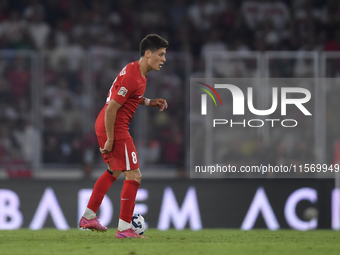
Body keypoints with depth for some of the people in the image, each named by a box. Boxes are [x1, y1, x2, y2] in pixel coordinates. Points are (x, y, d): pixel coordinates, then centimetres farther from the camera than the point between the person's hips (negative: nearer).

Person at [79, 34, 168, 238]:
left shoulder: (137, 71, 9)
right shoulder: (132, 77, -23)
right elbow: (111, 109, -24)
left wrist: (149, 102, 10)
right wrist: (110, 140, -20)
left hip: (105, 126, 11)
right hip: (115, 128, -11)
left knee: (114, 171, 25)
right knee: (134, 176, -6)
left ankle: (88, 217, 32)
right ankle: (124, 229, -3)